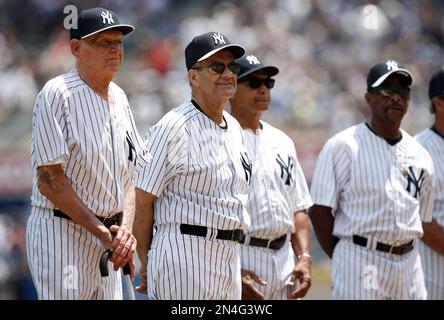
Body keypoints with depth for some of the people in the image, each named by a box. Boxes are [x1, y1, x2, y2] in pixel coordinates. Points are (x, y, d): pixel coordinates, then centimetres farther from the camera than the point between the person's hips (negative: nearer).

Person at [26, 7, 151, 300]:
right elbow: (50, 179, -16)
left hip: (106, 235, 8)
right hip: (62, 232, -8)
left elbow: (131, 173, 13)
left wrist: (126, 228, -6)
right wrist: (103, 233, -15)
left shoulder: (119, 98, 12)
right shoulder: (57, 94, -12)